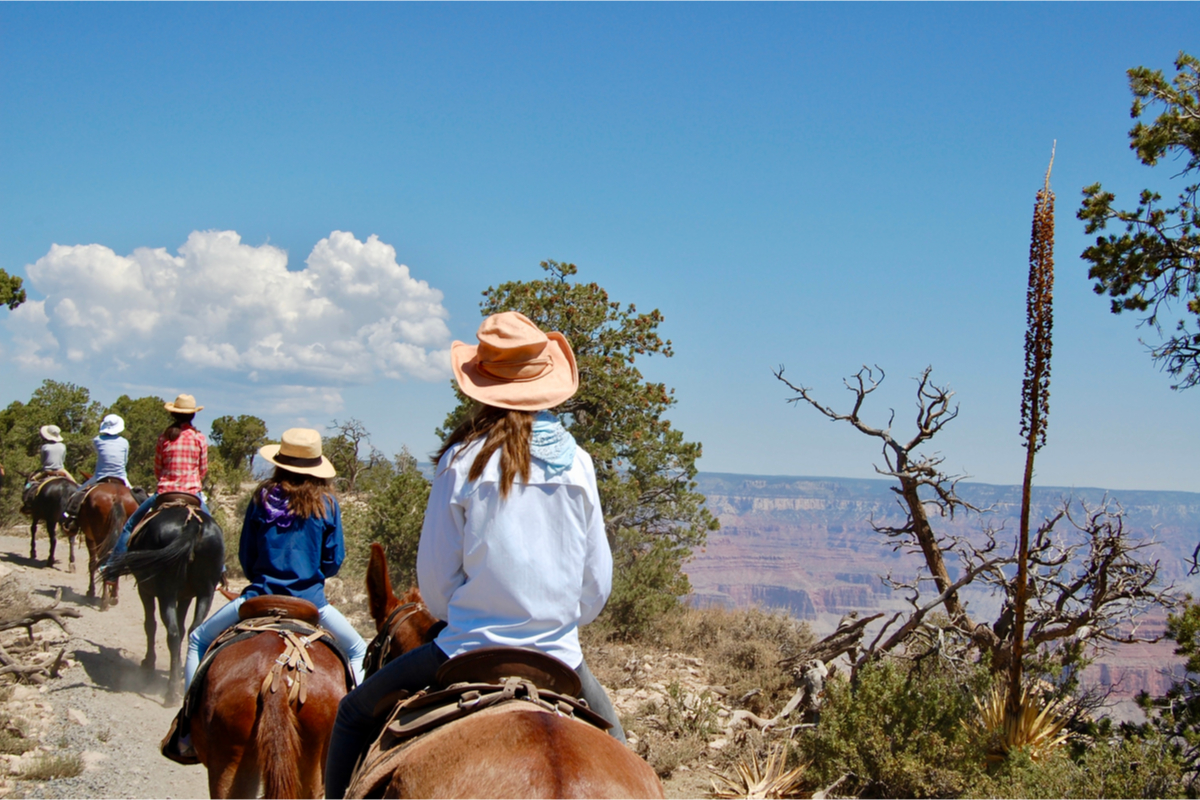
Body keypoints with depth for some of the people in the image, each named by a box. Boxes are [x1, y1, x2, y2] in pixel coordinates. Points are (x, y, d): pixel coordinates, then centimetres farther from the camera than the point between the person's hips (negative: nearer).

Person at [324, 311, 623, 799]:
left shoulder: (464, 458, -8)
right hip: (559, 655, 3)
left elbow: (435, 578, -3)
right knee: (609, 740, 29)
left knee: (355, 715, 18)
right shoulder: (578, 462, 0)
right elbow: (598, 581, 4)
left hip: (470, 649, -2)